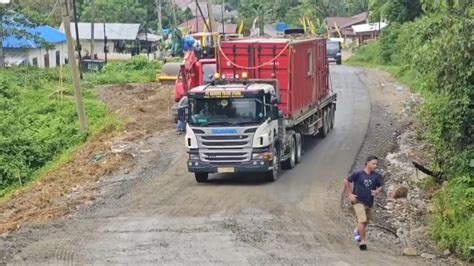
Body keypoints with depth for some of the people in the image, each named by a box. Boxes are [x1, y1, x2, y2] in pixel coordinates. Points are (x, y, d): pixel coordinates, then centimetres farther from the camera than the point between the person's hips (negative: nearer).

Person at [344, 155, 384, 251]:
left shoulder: (376, 176, 2)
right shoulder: (358, 174, -8)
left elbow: (381, 186, 11)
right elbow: (346, 181, -1)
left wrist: (377, 191, -12)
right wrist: (349, 194, -4)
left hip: (369, 202, 5)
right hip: (358, 201, -5)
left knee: (365, 222, 16)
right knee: (362, 220, -18)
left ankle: (357, 231, 48)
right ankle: (362, 241, -8)